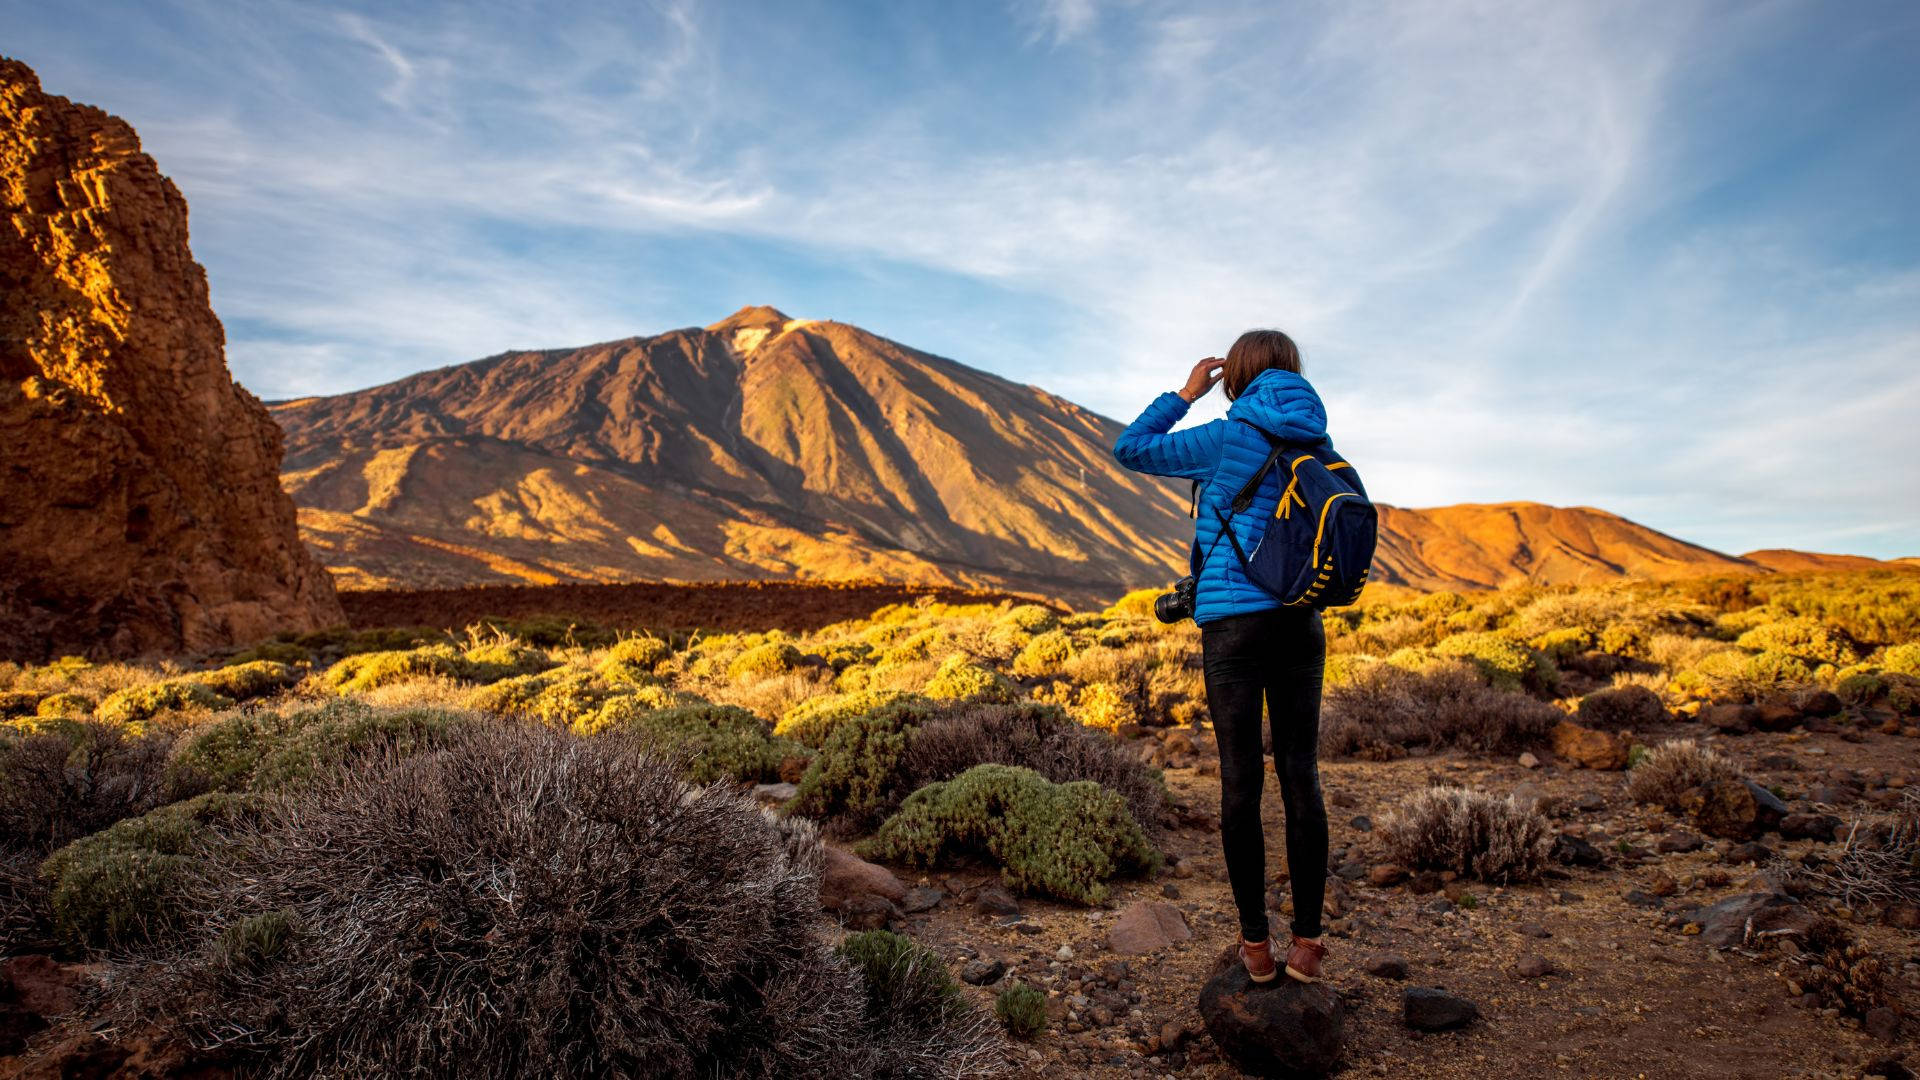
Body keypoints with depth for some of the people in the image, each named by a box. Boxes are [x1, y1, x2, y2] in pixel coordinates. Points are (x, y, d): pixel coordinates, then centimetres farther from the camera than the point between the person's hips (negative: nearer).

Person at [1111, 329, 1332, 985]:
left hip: (1234, 624, -4)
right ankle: (1307, 943, 13)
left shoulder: (1230, 438, -6)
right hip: (1302, 626, 4)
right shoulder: (1318, 447, 10)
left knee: (1241, 782, 4)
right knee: (1301, 780, 8)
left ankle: (1256, 944, 11)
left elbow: (1130, 449, 3)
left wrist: (1185, 394, 10)